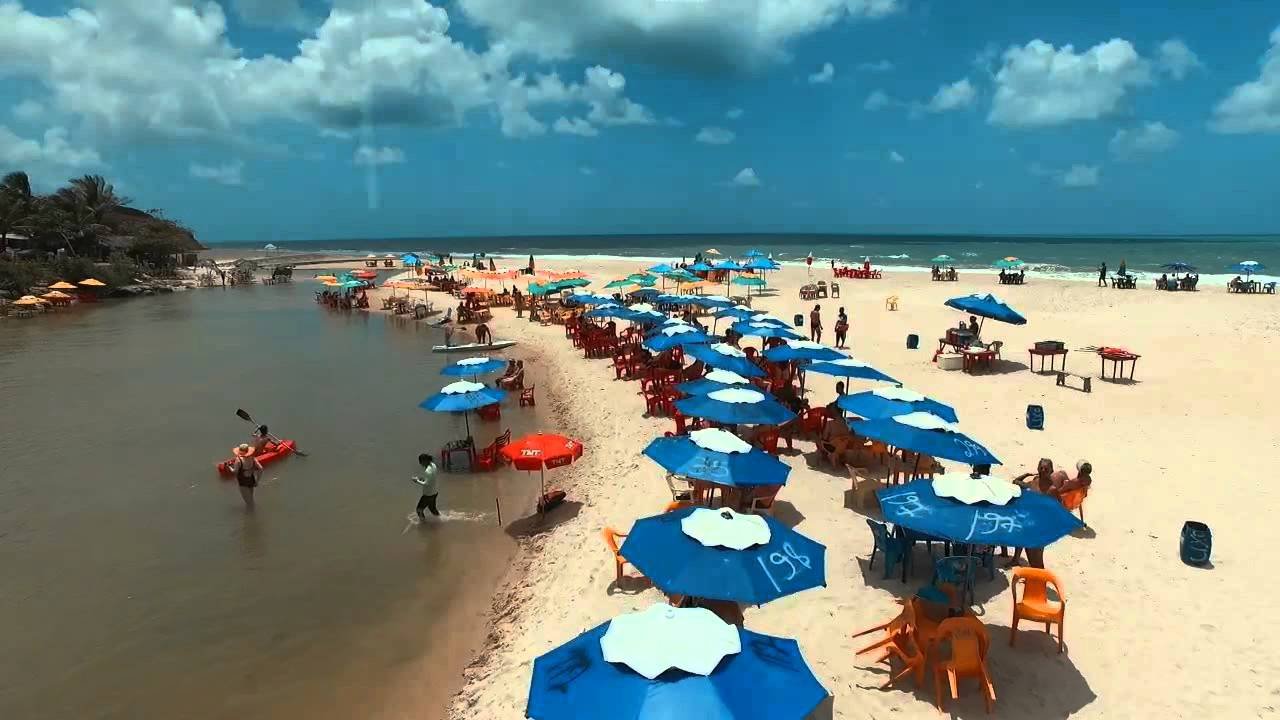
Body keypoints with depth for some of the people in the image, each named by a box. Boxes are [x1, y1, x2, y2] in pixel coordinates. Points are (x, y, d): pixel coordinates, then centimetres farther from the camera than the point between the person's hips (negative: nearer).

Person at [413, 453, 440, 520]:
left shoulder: (427, 471, -31)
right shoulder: (433, 465, -3)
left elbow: (426, 484, -30)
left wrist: (417, 481, -20)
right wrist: (420, 477, 3)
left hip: (429, 494, -9)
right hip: (435, 492, 9)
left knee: (419, 509, 11)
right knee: (432, 507, 30)